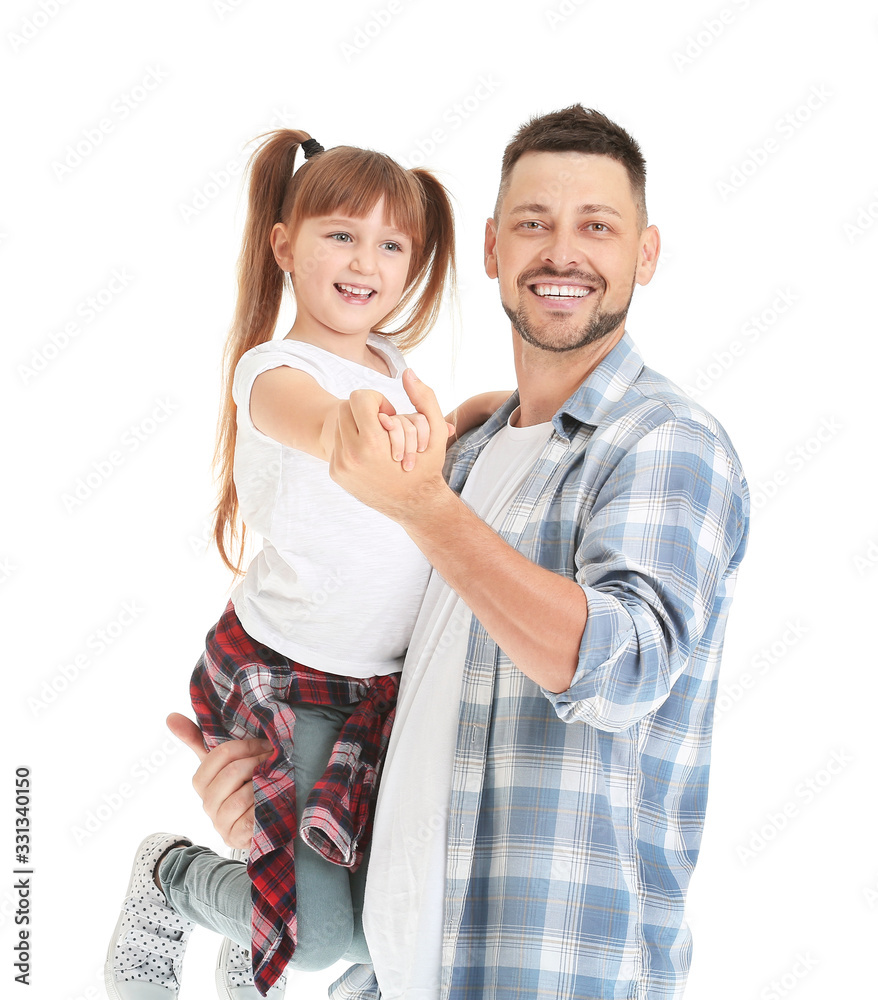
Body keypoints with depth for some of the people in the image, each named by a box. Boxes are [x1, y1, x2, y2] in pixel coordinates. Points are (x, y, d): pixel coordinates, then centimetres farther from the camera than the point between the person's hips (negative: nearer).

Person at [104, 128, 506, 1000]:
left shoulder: (391, 365, 6)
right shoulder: (275, 369, -17)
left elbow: (428, 448, 24)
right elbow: (314, 421, -41)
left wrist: (499, 405, 5)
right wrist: (359, 423, -63)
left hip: (387, 680, 7)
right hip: (285, 673, -7)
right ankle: (169, 874, 18)